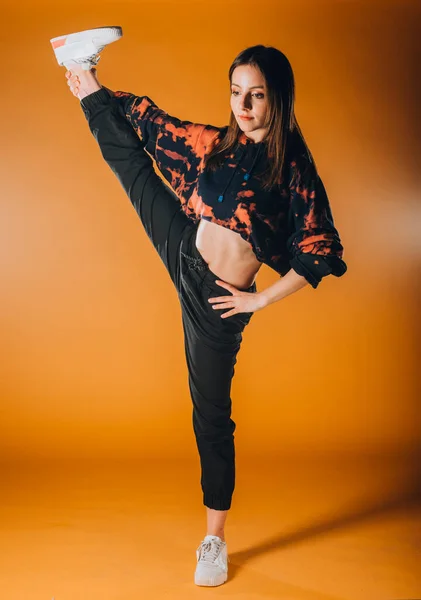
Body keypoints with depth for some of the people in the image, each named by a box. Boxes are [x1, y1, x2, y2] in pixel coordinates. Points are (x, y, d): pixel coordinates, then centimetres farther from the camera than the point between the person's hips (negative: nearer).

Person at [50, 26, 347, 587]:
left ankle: (215, 539, 20)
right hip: (183, 255, 4)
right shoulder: (214, 144, -1)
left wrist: (261, 299, -13)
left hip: (219, 298, -4)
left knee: (212, 414, 4)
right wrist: (92, 90, 19)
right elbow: (151, 121, 14)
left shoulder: (294, 170, -14)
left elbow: (319, 253, -15)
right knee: (130, 159, 10)